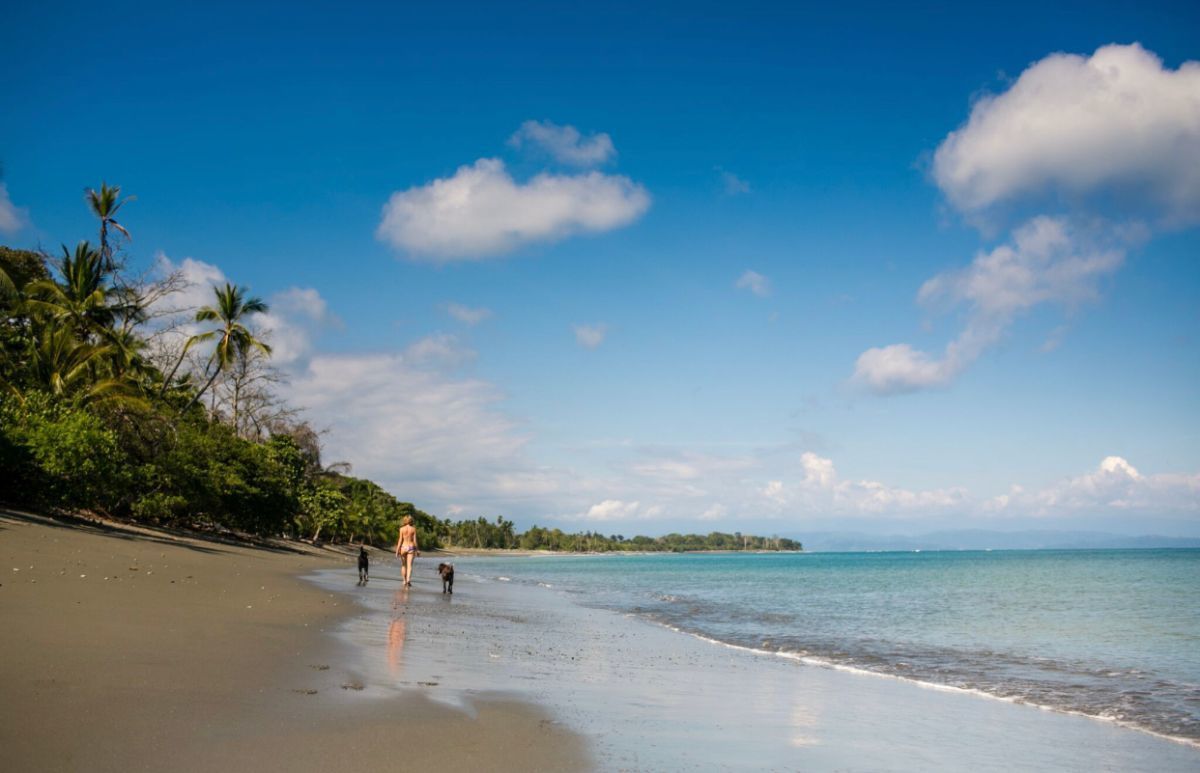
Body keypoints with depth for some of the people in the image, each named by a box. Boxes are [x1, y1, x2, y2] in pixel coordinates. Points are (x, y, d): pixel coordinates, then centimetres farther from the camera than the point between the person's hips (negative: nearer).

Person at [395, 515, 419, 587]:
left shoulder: (402, 529, -1)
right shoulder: (413, 529, 0)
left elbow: (400, 540, -4)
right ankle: (408, 580, -23)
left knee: (403, 565, 15)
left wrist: (397, 550, -1)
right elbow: (415, 540, 0)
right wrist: (417, 550, 7)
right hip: (411, 547, 0)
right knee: (409, 565, -4)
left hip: (403, 547, 0)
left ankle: (405, 581, 18)